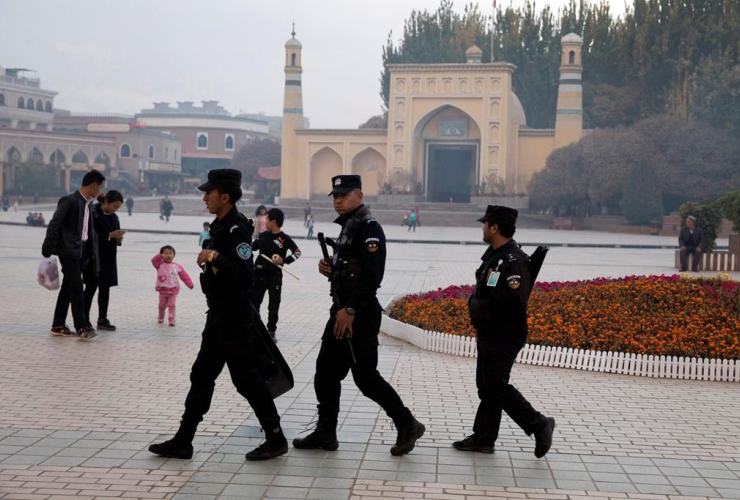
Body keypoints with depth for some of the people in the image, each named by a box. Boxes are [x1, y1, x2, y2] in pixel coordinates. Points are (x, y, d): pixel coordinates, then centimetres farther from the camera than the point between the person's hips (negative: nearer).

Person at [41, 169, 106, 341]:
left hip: (82, 252, 8)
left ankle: (58, 326, 18)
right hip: (68, 251, -8)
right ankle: (82, 328, -10)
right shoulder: (70, 201, -11)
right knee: (77, 288, -10)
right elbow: (54, 224, -14)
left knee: (68, 288, 11)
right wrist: (48, 248, -17)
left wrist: (92, 253, 14)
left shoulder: (87, 204, 14)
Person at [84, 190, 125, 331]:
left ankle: (103, 319, 15)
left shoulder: (114, 217, 12)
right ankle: (84, 320, 3)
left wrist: (119, 239, -6)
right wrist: (110, 235, -21)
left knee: (105, 288, 9)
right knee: (91, 288, -3)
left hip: (109, 258, 7)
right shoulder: (94, 214, -12)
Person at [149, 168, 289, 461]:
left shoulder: (237, 230, -18)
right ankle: (182, 442, 17)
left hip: (235, 318, -10)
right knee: (201, 376, 11)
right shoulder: (221, 227, 12)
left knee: (246, 378, -2)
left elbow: (245, 277, -27)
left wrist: (215, 257, -30)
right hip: (219, 316, 10)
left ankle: (276, 440, 10)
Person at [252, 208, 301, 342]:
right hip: (259, 274, 5)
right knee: (253, 302, 10)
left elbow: (297, 252, -8)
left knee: (273, 305, 3)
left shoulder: (284, 238, -11)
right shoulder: (264, 235, 4)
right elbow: (252, 247, 17)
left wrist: (284, 261, -18)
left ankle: (271, 331, 12)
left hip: (274, 276, -5)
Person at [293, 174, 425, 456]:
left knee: (365, 377, -5)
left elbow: (372, 275, -23)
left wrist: (350, 310, -24)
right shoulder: (347, 227, 17)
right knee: (325, 373, 10)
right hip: (341, 311, 10)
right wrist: (329, 270, 4)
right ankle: (325, 434, 19)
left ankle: (408, 426, 8)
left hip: (360, 315, -10)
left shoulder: (369, 228, -13)